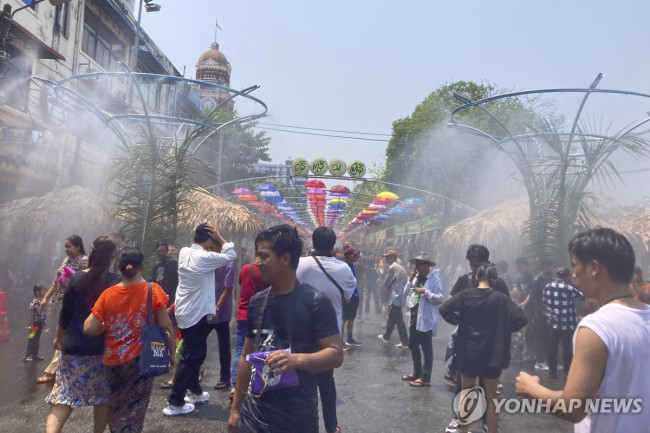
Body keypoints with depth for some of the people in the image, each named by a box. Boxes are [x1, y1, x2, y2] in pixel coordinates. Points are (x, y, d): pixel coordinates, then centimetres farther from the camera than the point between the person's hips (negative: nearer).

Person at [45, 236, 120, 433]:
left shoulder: (76, 278, -5)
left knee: (64, 396, 7)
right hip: (105, 348, -1)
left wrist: (59, 338, 17)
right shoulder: (117, 282, -11)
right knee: (103, 397, 15)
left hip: (75, 347, 1)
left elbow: (65, 314, 1)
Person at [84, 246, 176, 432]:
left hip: (114, 360, 2)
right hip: (142, 359, -2)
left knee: (117, 406, 26)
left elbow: (89, 328, -9)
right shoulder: (153, 290, -12)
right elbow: (166, 326, -11)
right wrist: (172, 352, 0)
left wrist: (107, 327, 11)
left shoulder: (108, 294, -7)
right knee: (135, 408, 16)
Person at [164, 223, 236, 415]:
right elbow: (231, 254, -11)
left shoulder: (184, 252, 1)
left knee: (194, 354, 21)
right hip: (197, 315, -9)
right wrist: (218, 236, -9)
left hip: (185, 312, 9)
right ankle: (174, 403, 9)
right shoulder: (205, 258, -21)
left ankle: (195, 391, 36)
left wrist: (199, 233, 7)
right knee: (190, 358, 2)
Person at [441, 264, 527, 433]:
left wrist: (458, 322, 4)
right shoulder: (501, 299, -9)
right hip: (493, 354, -1)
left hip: (468, 353, 1)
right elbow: (521, 319, -16)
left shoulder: (466, 295, -6)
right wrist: (504, 329, 0)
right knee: (491, 399, 14)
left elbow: (444, 310, -12)